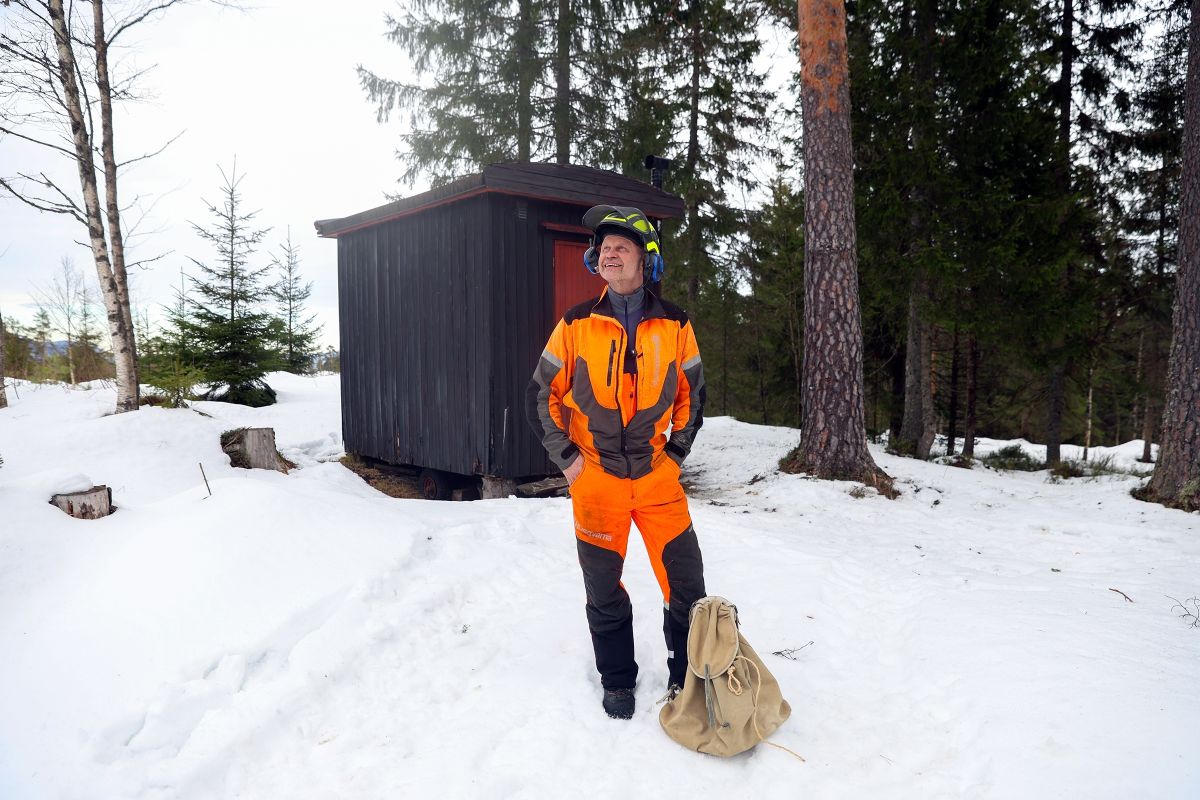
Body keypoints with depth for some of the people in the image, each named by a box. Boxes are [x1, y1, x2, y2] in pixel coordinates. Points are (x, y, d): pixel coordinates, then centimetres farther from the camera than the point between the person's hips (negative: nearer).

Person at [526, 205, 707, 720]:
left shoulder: (674, 326, -1)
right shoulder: (576, 325, -3)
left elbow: (692, 393, 11)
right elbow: (542, 395, 3)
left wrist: (676, 451, 4)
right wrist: (565, 458, -2)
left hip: (657, 475, 1)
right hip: (595, 477, 0)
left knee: (685, 581, 3)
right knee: (604, 588, 10)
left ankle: (687, 676, 25)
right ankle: (618, 680, 30)